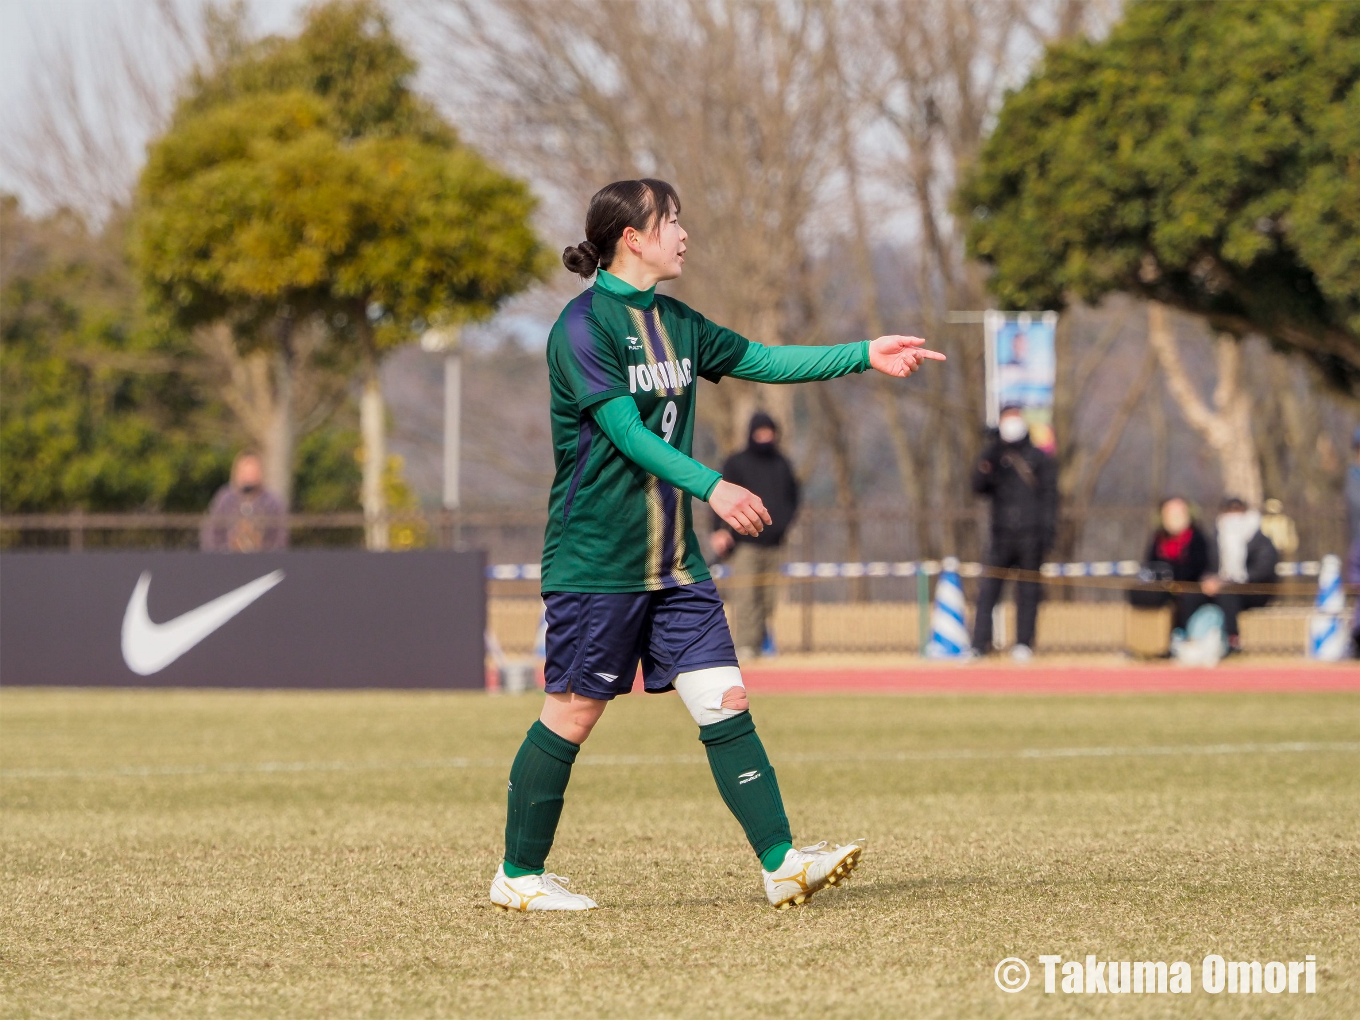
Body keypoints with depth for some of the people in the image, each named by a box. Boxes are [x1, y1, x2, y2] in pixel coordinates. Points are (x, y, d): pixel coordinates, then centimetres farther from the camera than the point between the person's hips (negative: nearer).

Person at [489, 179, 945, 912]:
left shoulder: (673, 323, 13)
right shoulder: (583, 325, -12)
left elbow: (761, 360, 19)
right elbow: (625, 429, -20)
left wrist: (864, 356, 13)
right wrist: (710, 486, -29)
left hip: (672, 562, 8)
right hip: (595, 561, -7)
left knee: (725, 704, -2)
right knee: (572, 715, 0)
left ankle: (781, 865, -6)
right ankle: (518, 876, 12)